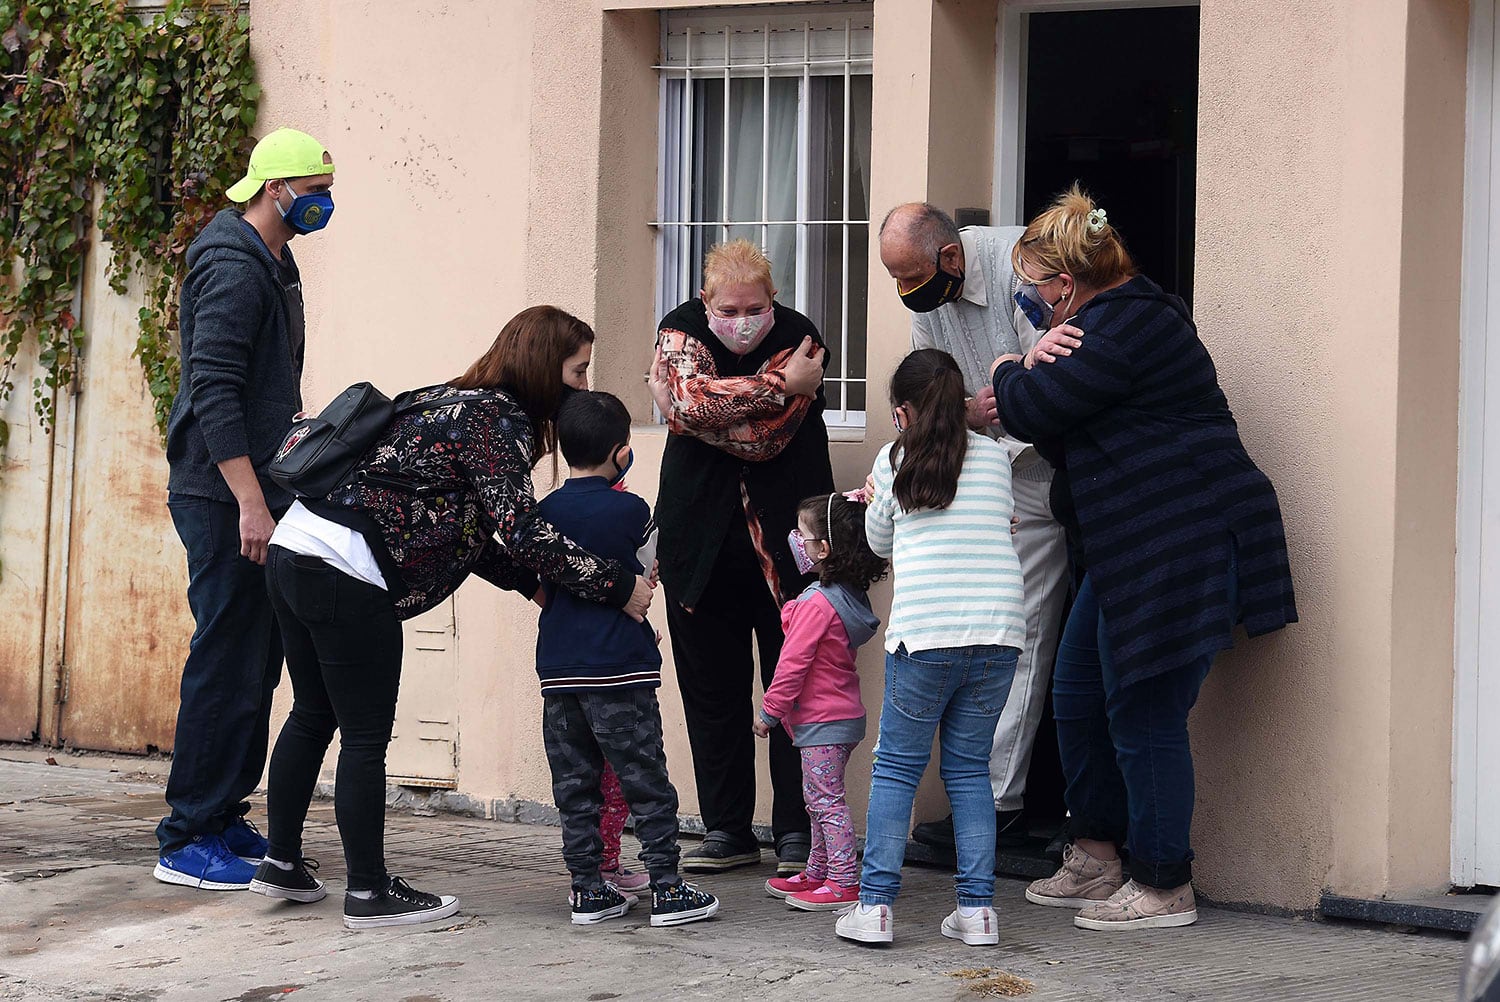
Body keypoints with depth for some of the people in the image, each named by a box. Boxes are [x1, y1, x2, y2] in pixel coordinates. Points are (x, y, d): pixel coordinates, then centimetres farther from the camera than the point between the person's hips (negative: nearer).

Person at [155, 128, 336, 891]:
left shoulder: (273, 265, 18)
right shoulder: (233, 267, -14)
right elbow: (213, 392, -21)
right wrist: (250, 502, -25)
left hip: (258, 495, 10)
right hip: (225, 500, -10)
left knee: (255, 663, 12)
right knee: (227, 662, -9)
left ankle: (224, 821, 20)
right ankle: (188, 842, -4)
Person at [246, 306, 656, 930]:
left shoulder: (454, 401, 20)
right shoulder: (500, 419, -8)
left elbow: (464, 531, 22)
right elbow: (520, 529, -17)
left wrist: (531, 581, 16)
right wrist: (618, 586, -13)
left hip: (294, 551, 9)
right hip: (347, 578, -9)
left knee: (313, 716, 20)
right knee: (366, 738, -1)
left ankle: (281, 862, 29)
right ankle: (370, 893, 5)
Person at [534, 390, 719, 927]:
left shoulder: (545, 511, 5)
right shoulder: (629, 510, -8)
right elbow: (649, 572, 6)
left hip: (558, 671, 5)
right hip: (620, 669, -5)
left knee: (574, 784, 10)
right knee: (646, 783, 1)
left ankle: (588, 891, 12)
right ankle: (666, 889, 2)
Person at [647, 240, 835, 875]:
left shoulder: (798, 340, -8)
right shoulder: (680, 332, -2)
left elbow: (765, 437, -19)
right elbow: (692, 400, -22)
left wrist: (693, 404, -18)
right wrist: (779, 385, -22)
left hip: (784, 541, -2)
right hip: (702, 541, 2)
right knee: (710, 687, 7)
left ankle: (796, 832, 6)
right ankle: (728, 831, 16)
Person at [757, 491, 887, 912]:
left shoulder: (818, 603, -21)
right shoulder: (850, 595, 8)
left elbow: (793, 663, -19)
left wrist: (770, 711, -10)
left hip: (821, 719, -10)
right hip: (843, 713, 10)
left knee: (826, 799, -6)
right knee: (817, 798, 18)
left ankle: (844, 882, -5)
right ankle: (817, 873, 27)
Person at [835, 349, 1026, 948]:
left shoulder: (894, 460, 6)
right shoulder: (995, 457, 12)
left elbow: (880, 543, 18)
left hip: (925, 635, -3)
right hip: (998, 634, 3)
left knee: (896, 766, 7)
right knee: (969, 768, 12)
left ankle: (875, 905, 2)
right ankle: (977, 908, 7)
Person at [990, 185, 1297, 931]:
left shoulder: (1121, 326, -15)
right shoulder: (1115, 320, 20)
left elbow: (1029, 413, -16)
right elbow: (1061, 439, 21)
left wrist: (1009, 372, 7)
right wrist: (1036, 372, 0)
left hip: (1178, 545, -11)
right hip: (1130, 551, 11)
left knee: (1142, 716, -6)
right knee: (1078, 696, 14)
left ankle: (1164, 889, 3)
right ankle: (1095, 861, 23)